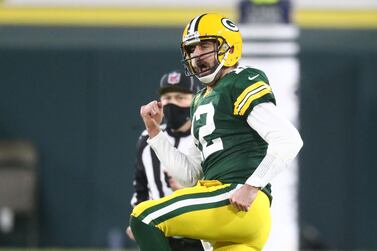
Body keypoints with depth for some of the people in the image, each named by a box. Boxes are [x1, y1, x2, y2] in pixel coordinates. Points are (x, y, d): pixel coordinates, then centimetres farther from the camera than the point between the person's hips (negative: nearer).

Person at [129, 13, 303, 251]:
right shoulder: (202, 101, 26)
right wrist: (154, 131, 17)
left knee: (145, 218, -16)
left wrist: (251, 187, -19)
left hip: (239, 202, -9)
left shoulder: (243, 84, -1)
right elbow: (190, 175, 24)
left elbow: (289, 140, -13)